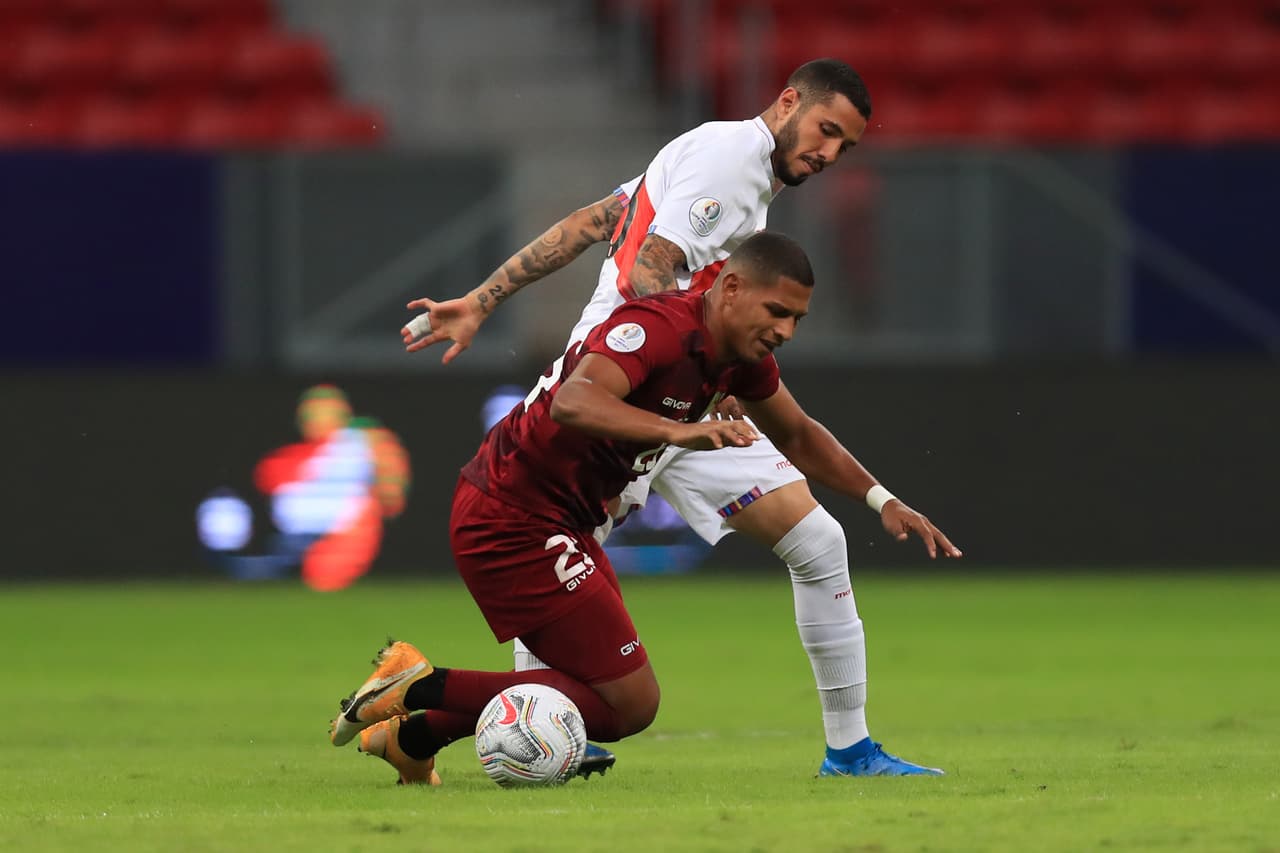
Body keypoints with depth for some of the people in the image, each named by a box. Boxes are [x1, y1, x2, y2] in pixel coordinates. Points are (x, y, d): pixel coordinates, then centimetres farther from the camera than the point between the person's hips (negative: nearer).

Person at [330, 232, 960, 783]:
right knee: (630, 704, -10)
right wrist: (678, 431, -54)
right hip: (512, 524, -10)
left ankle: (416, 733, 17)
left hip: (559, 525, 10)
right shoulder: (660, 326, -24)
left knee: (611, 693, 17)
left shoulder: (741, 354, 6)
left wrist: (883, 500, 17)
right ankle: (426, 688, -7)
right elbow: (574, 402, -41)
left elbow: (797, 437, 24)